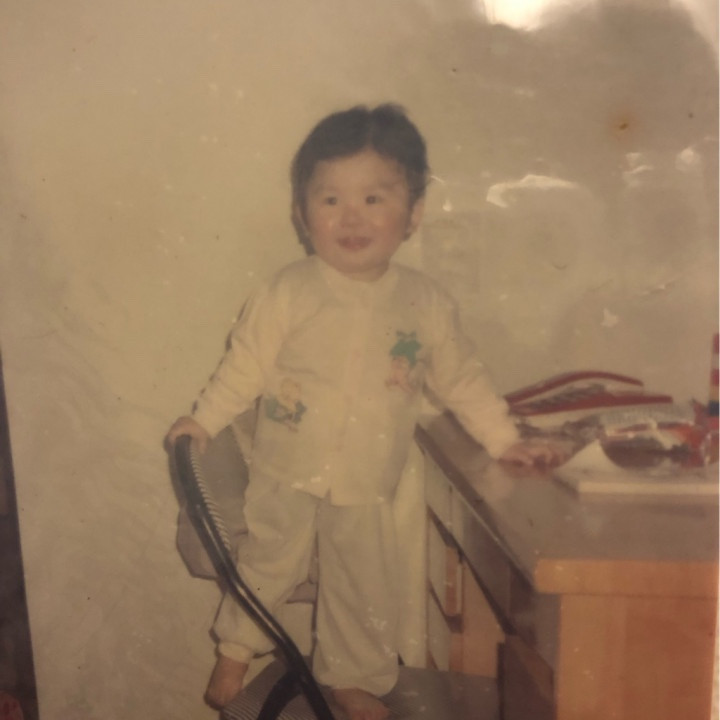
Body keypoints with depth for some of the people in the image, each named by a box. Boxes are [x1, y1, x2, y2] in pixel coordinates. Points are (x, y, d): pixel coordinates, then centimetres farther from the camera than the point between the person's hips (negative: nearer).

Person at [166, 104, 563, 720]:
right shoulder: (287, 293, -12)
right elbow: (247, 362, -5)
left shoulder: (427, 304, -7)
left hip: (367, 485, 2)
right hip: (286, 473, -1)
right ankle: (236, 647, 43)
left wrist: (504, 439, 4)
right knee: (270, 563, 13)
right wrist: (205, 419, -8)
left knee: (364, 587, 15)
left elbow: (461, 377, 3)